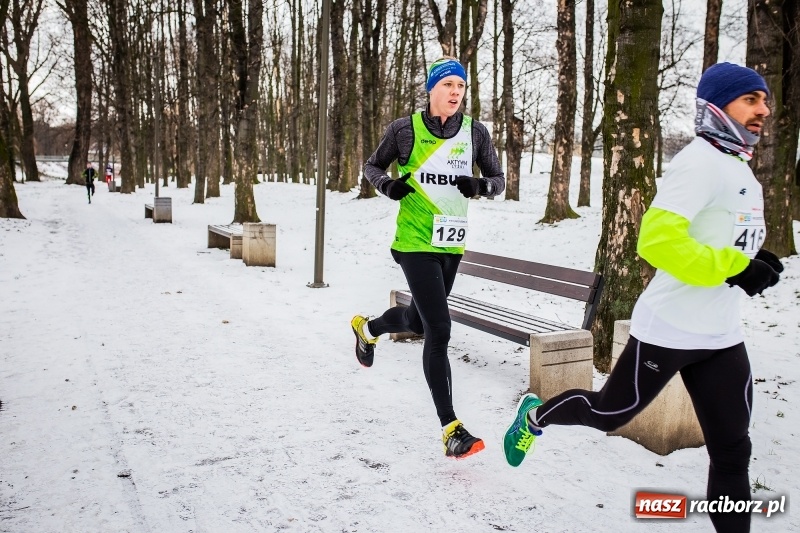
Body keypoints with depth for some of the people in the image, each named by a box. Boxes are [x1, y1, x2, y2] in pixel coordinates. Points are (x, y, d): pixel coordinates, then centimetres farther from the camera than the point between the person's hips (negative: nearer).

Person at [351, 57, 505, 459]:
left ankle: (367, 328, 55)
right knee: (439, 331, -13)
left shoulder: (475, 132, 2)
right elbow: (372, 166, 7)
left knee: (419, 320, 22)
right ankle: (451, 430, -7)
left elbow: (499, 180, 8)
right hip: (415, 242, -5)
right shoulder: (405, 129, -5)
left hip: (451, 245, 5)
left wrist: (480, 185, -14)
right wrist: (388, 186, -14)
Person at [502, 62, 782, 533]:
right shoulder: (701, 161, -17)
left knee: (732, 451, 9)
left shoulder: (740, 167, 14)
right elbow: (657, 239, -29)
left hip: (723, 338, 8)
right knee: (610, 413, 11)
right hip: (668, 330, -8)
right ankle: (534, 416, 39)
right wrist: (733, 268, -27)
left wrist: (754, 264, 6)